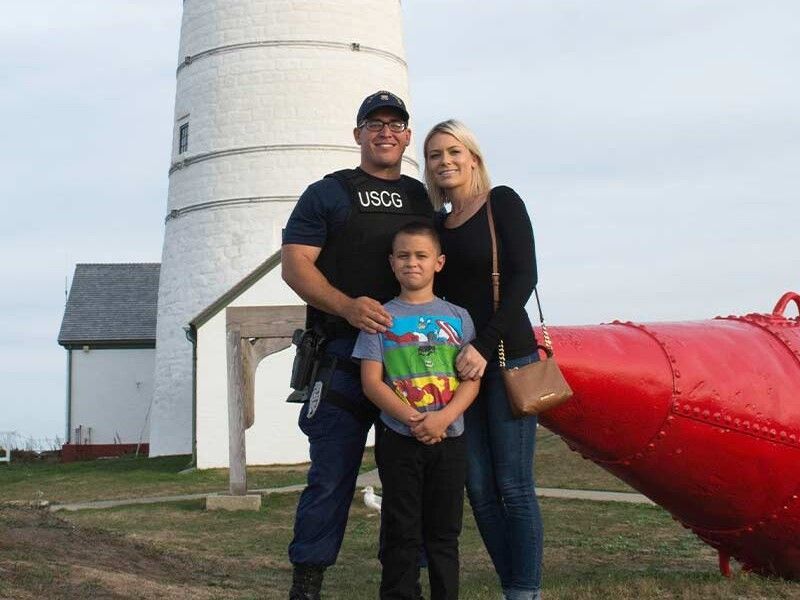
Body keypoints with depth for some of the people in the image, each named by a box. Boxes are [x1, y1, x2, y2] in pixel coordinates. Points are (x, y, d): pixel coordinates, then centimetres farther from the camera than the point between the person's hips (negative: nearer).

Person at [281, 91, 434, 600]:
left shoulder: (424, 198, 17)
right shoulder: (328, 194, 6)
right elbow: (295, 264, -2)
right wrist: (348, 306, -19)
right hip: (346, 357, -4)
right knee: (332, 476, -3)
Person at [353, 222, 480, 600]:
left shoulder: (457, 317, 7)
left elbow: (471, 378, 1)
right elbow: (371, 381, -3)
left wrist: (444, 417, -16)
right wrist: (411, 419, -16)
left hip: (449, 439, 2)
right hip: (399, 440, -1)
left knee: (444, 533, 9)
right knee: (402, 534, 3)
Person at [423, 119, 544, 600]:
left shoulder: (502, 202, -1)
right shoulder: (438, 226, 15)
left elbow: (523, 278, -10)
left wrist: (485, 346, -17)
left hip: (507, 357, -6)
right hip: (459, 365, 6)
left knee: (513, 486, -6)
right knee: (478, 488, 3)